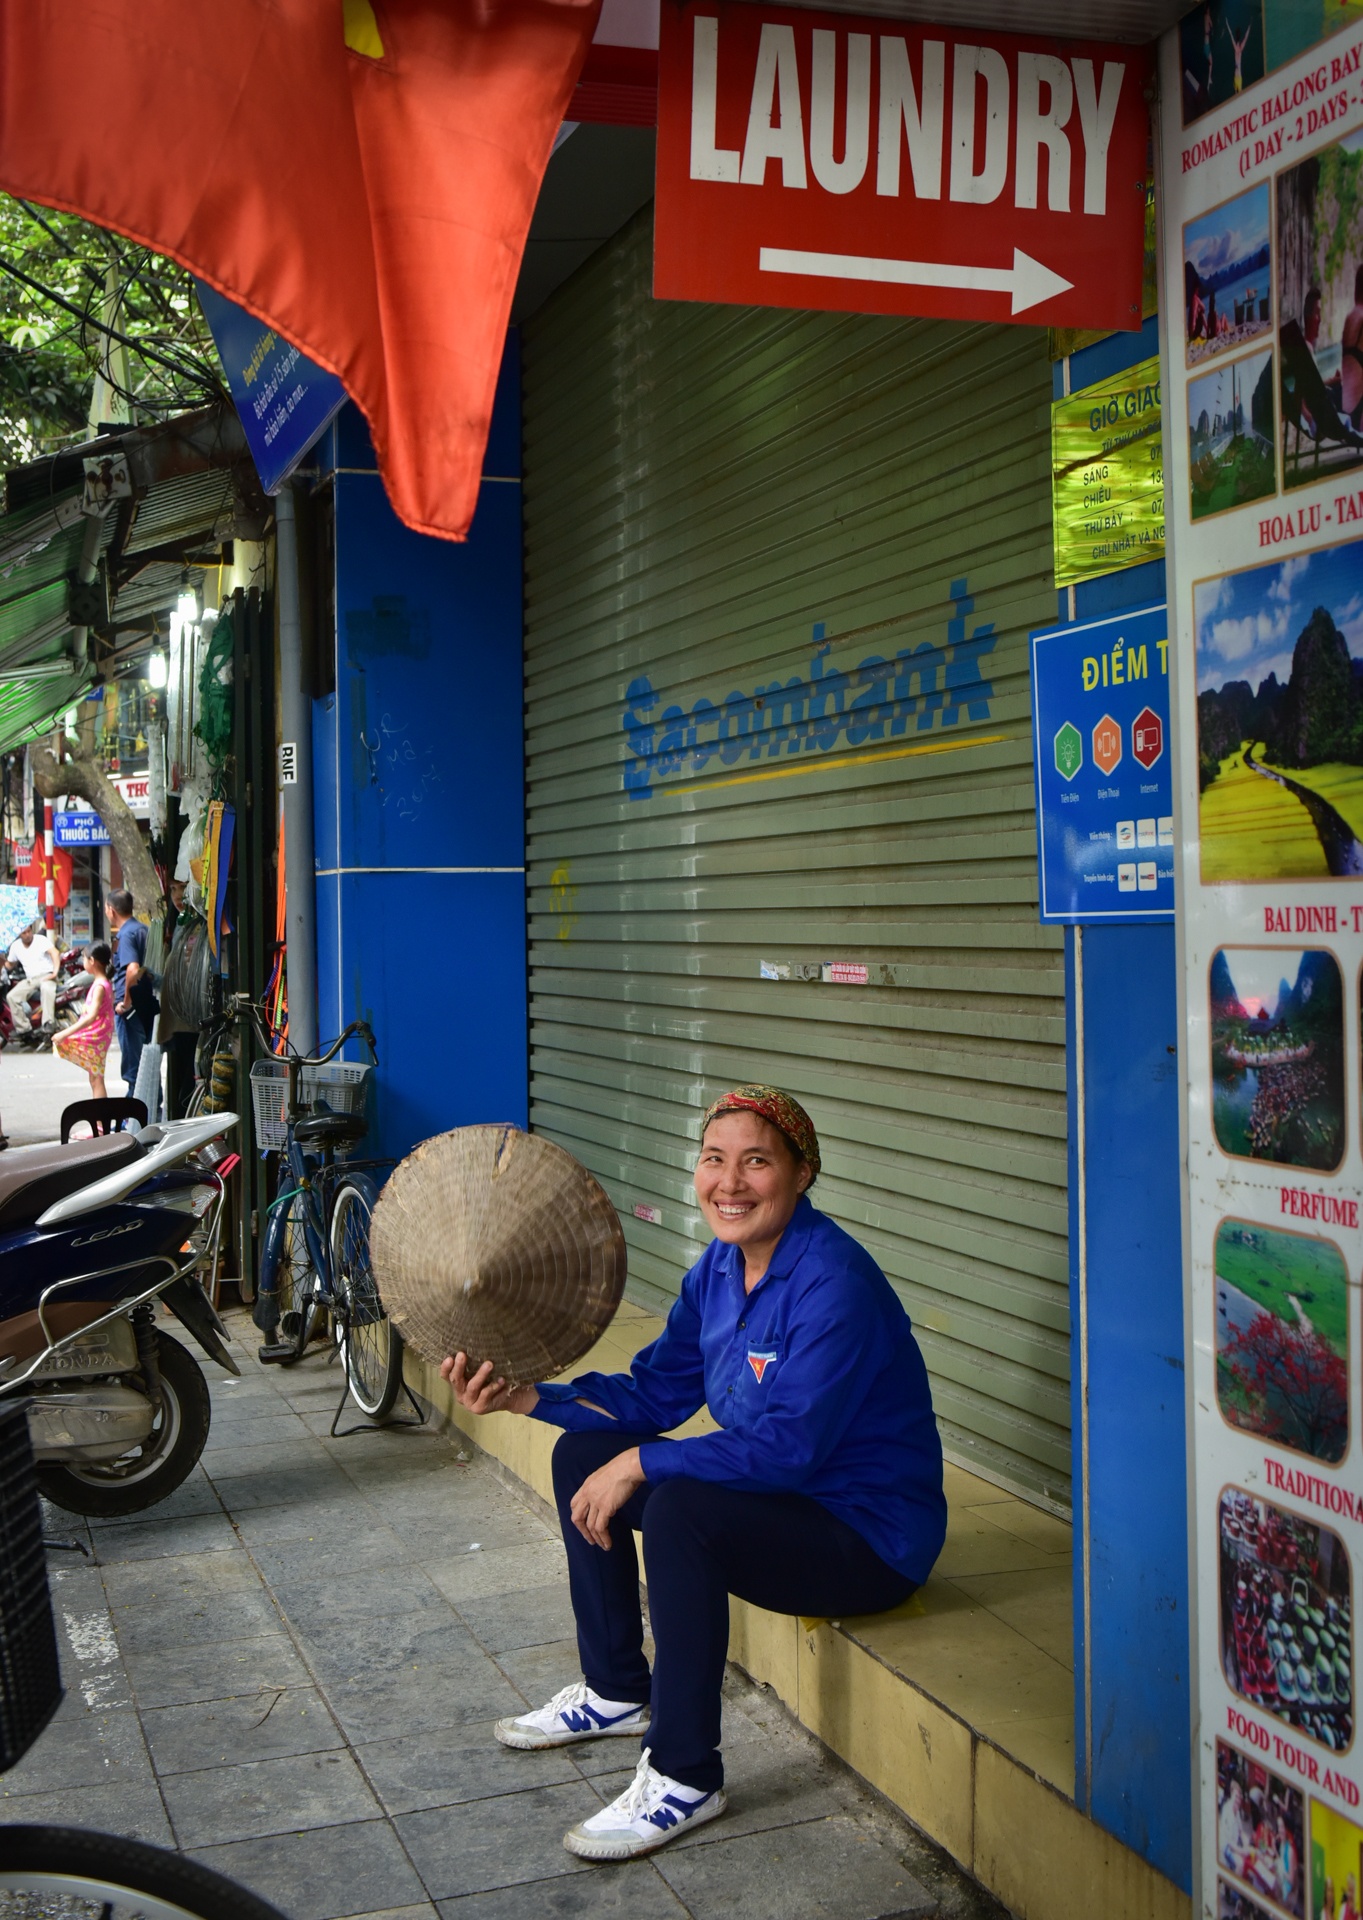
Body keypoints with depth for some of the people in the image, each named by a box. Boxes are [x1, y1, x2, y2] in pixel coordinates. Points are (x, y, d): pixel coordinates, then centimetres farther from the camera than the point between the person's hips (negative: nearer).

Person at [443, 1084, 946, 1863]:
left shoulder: (833, 1282, -25)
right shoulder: (721, 1267, 1)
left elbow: (790, 1445, -31)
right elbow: (655, 1392, 5)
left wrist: (640, 1464, -28)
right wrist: (526, 1397, -7)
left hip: (870, 1537, -9)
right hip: (773, 1494, 10)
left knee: (680, 1509, -33)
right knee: (583, 1455, 10)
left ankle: (685, 1777, -17)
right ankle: (617, 1694, 25)